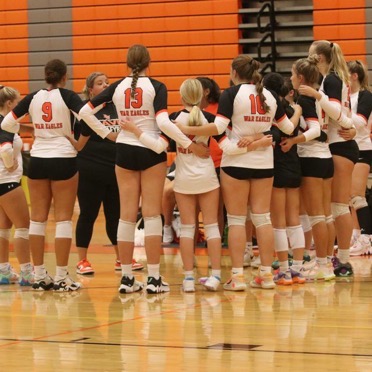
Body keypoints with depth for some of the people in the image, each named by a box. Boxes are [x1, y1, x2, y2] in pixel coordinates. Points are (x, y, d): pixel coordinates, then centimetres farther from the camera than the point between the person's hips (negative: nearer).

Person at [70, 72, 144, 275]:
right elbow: (79, 144, -5)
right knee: (88, 215, 2)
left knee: (116, 216, 11)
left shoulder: (116, 108, 9)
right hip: (90, 172, -5)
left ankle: (122, 258, 20)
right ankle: (82, 260, 10)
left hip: (115, 171, 5)